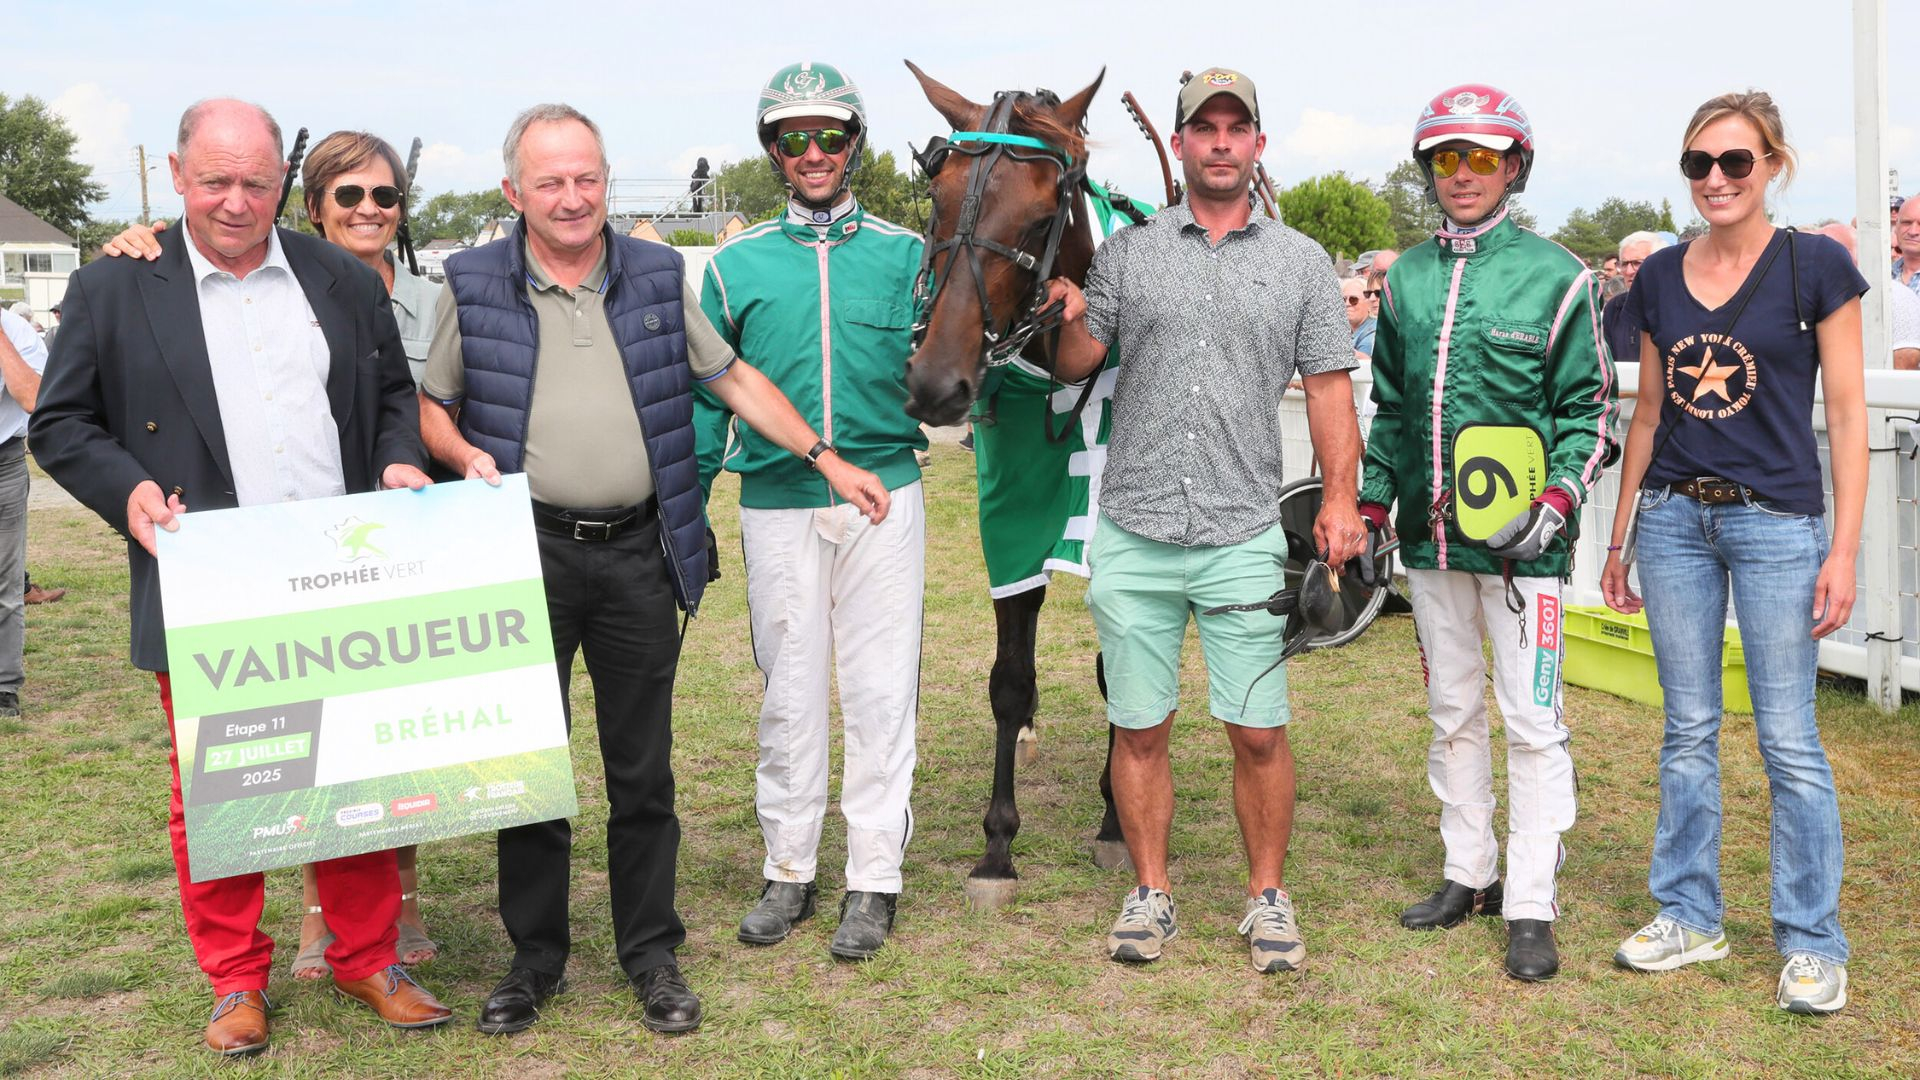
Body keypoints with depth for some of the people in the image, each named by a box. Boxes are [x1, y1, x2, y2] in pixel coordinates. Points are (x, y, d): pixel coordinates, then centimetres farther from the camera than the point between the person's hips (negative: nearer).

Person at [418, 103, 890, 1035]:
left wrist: (828, 459, 8)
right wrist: (465, 455, -11)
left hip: (639, 554, 1)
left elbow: (735, 379, 12)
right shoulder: (475, 286, 2)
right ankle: (534, 958, 22)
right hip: (526, 550, -1)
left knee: (642, 766, 8)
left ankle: (651, 955, 22)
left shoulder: (657, 277, 7)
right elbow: (431, 405, 10)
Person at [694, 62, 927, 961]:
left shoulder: (904, 254, 5)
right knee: (788, 694, 9)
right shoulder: (737, 264, 6)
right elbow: (707, 397, 9)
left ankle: (874, 878, 14)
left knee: (880, 689, 3)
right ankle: (788, 871, 23)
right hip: (776, 506, 1)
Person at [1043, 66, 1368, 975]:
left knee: (1258, 732, 2)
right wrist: (1067, 315, -14)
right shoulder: (1126, 252, 7)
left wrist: (1340, 499, -6)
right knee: (1139, 728, 8)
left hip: (1244, 536, -1)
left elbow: (1328, 388, 5)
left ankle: (1268, 896, 19)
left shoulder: (1301, 262, 7)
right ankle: (1150, 894, 22)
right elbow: (1074, 365, 8)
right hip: (1133, 536, 1)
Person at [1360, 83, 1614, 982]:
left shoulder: (1556, 277, -3)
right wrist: (1370, 501, 10)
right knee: (1452, 712, 15)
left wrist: (1558, 501, -14)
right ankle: (1468, 873, 28)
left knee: (1531, 721, -2)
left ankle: (1530, 905, 7)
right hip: (1430, 534, 5)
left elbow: (1589, 409, -2)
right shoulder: (1407, 279, 10)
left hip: (1519, 536, -5)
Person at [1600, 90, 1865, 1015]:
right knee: (1688, 731, 11)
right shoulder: (1660, 278, 8)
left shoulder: (1816, 267, -4)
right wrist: (1619, 538, 14)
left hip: (1777, 521, -4)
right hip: (1674, 520, 4)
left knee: (1788, 740, 1)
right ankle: (1689, 916, 23)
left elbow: (1848, 415, -4)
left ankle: (1811, 942, 14)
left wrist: (1844, 549, -9)